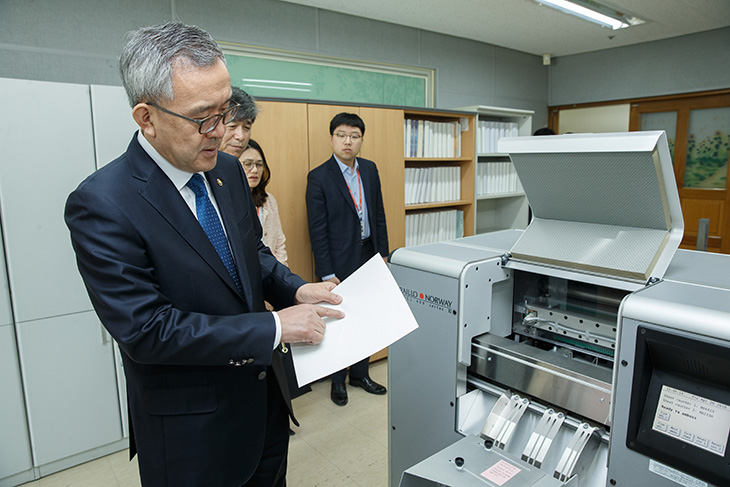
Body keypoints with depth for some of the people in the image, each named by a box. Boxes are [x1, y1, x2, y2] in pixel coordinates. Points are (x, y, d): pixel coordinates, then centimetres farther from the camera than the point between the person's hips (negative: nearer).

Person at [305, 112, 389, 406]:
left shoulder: (370, 169, 6)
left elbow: (379, 214, 11)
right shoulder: (319, 177, -10)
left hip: (368, 256, 5)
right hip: (340, 262, -5)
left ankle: (360, 374, 34)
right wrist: (327, 274, -14)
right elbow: (317, 230, -12)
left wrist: (383, 253, 7)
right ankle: (337, 380, 29)